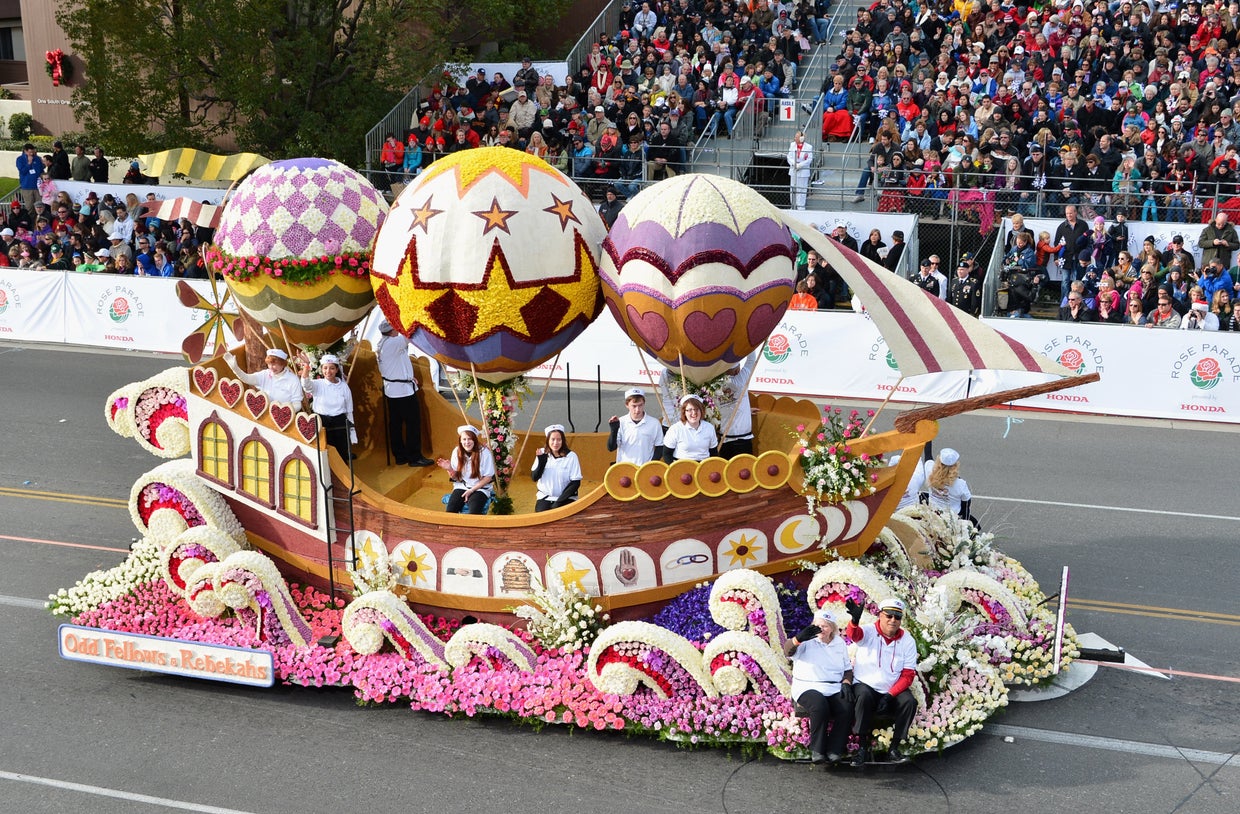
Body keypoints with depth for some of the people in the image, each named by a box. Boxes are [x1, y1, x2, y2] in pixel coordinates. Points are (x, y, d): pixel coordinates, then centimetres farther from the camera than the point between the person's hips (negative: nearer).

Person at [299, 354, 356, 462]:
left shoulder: (344, 386, 4)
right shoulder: (317, 385, -1)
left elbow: (349, 411, 9)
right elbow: (306, 384, -26)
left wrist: (352, 434, 8)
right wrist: (306, 368, -45)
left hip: (340, 426, 1)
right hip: (322, 425, -1)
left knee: (342, 456, 3)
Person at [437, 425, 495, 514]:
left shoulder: (484, 452, -13)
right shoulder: (457, 451, -2)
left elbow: (488, 477, -7)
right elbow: (455, 477, 7)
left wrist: (471, 490, -12)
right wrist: (449, 469, -15)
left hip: (480, 488, -3)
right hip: (462, 487, 3)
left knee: (473, 512, -31)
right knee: (451, 510, -23)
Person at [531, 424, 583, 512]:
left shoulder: (571, 456, -6)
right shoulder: (542, 453, 2)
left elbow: (575, 483, -5)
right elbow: (534, 477, 1)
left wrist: (559, 501, -12)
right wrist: (541, 461, -15)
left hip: (566, 498, -2)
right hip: (545, 498, 2)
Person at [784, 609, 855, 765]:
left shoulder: (839, 643, 19)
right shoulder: (808, 641, 5)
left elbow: (847, 668, 21)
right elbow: (788, 651, -14)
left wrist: (846, 684, -1)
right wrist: (800, 637, -35)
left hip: (835, 690, 4)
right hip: (808, 688, -3)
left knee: (847, 708, -28)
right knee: (820, 706, -36)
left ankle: (834, 750, -18)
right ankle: (817, 750, -22)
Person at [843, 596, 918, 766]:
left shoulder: (907, 641, 1)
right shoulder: (868, 633, -6)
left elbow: (908, 675, -2)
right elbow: (854, 634, -31)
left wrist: (890, 696, -16)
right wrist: (855, 620, -57)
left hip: (893, 690, 3)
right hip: (865, 685, -2)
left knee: (909, 702, -24)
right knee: (864, 697, -33)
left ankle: (894, 749, -12)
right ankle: (863, 747, -24)